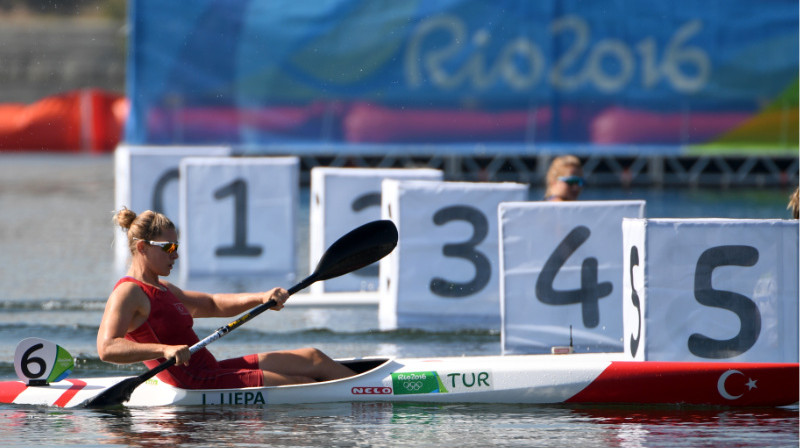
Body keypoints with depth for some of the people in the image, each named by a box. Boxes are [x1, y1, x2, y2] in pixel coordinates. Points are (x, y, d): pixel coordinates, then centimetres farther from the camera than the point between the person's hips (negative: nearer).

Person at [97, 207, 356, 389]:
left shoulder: (160, 289, 19)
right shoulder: (128, 293, -13)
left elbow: (212, 305, 27)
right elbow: (106, 348, -27)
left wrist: (261, 298, 10)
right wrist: (164, 350, -39)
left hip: (212, 370, 10)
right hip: (198, 384, -10)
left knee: (313, 359, 8)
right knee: (308, 386, -10)